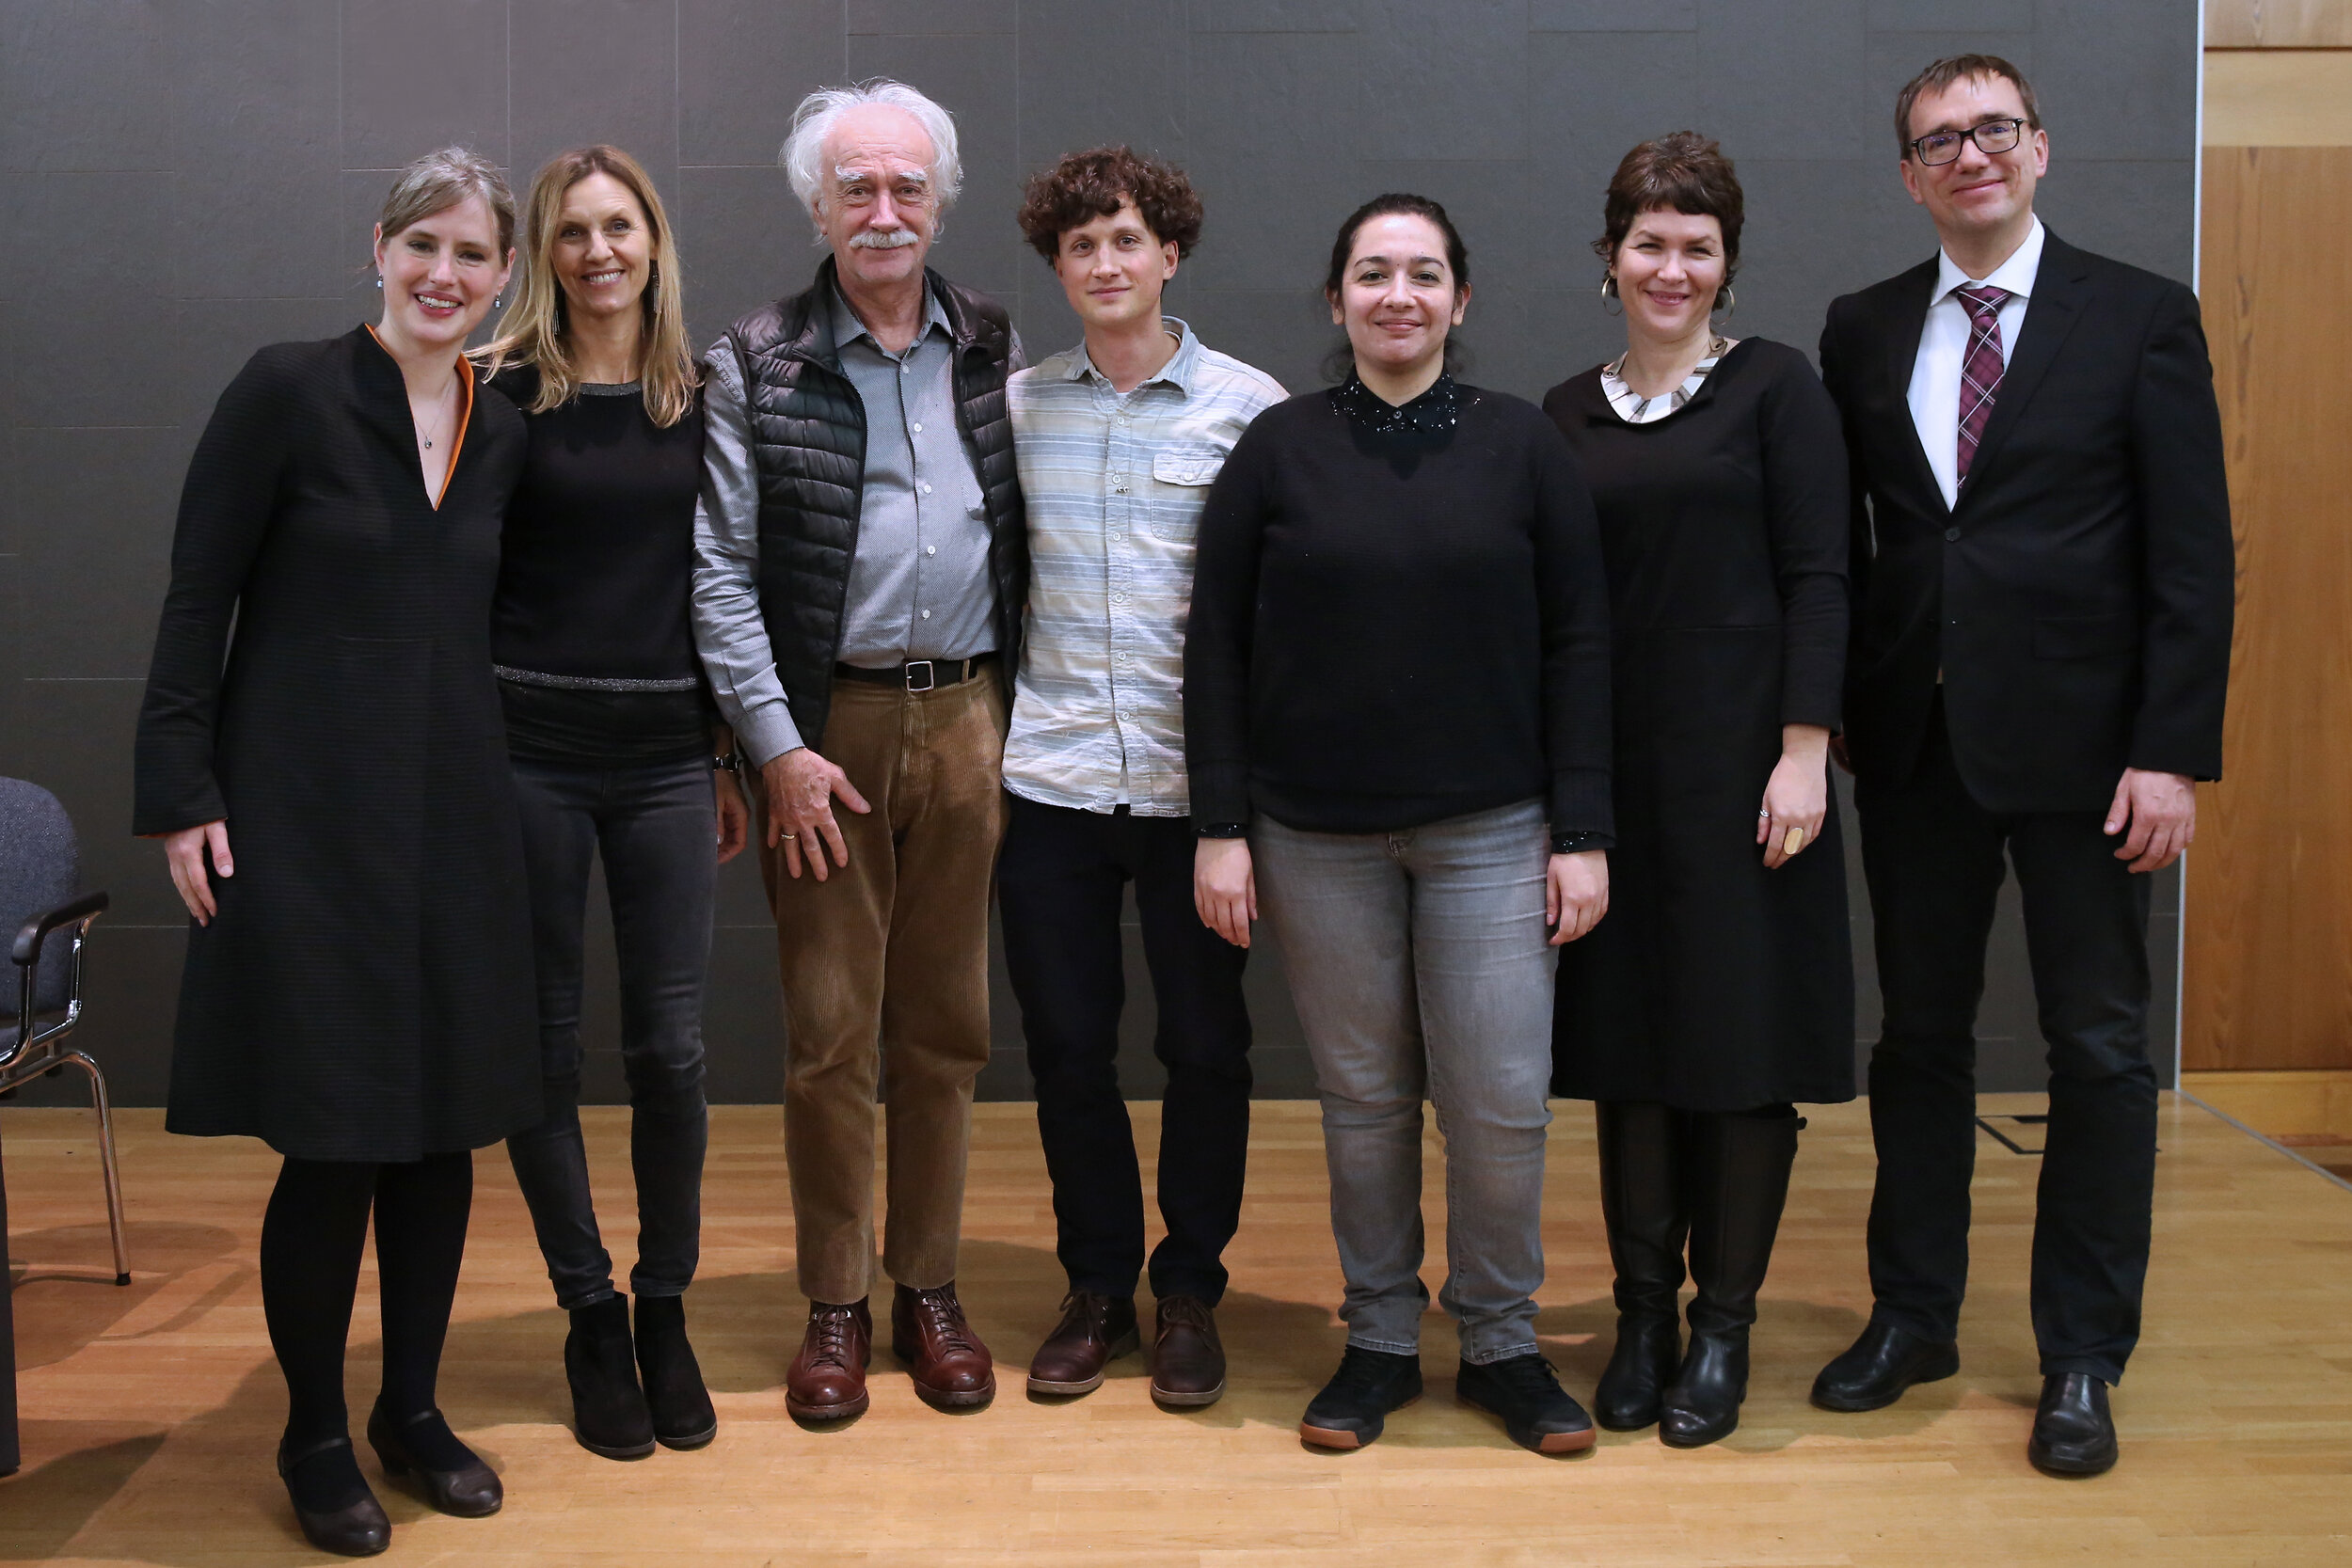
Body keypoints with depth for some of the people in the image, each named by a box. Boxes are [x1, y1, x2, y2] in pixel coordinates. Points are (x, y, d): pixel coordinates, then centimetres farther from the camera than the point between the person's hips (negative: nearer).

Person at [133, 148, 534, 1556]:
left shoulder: (502, 430, 9)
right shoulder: (288, 391, -6)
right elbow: (198, 603, -5)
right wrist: (182, 796, -9)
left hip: (455, 809, 5)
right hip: (305, 813, -5)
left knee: (445, 1130, 9)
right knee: (332, 1141, -1)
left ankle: (414, 1407, 27)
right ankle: (315, 1435, 19)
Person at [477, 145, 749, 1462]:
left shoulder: (701, 400, 8)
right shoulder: (504, 396, 0)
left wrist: (733, 760, 10)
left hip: (666, 758, 2)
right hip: (530, 754, -1)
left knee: (671, 1048, 2)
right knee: (545, 1044, 5)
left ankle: (666, 1308, 20)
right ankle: (590, 1316, 20)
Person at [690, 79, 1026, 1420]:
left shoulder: (995, 350, 9)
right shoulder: (755, 365, 0)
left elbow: (1029, 538, 10)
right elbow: (721, 571, -4)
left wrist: (1015, 713, 3)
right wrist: (779, 746, -9)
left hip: (965, 719, 2)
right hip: (826, 726, -2)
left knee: (947, 1021, 9)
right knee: (831, 1028, 3)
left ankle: (930, 1287, 23)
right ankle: (836, 1301, 18)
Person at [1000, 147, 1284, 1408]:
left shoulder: (1249, 406, 0)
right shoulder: (1014, 406, 7)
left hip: (1196, 779, -2)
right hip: (1049, 776, 2)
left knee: (1205, 1043, 6)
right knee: (1066, 1041, 8)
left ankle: (1190, 1292, 24)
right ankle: (1096, 1287, 26)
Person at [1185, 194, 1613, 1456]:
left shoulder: (1521, 444, 3)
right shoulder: (1278, 449, 2)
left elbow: (1576, 642, 3)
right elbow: (1216, 644, 2)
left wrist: (1582, 831, -2)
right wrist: (1220, 828, -3)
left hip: (1490, 828, 0)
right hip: (1317, 833, 0)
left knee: (1502, 1096, -1)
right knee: (1362, 1094, 8)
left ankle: (1501, 1340, 20)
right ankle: (1380, 1339, 25)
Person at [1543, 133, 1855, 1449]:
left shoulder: (1776, 387, 0)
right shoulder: (1568, 415, 11)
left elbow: (1818, 578, -5)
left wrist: (1804, 753, -13)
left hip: (1741, 766, -3)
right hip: (1609, 767, 4)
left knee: (1742, 1036, 2)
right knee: (1626, 1039, 7)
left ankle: (1724, 1327, 15)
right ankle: (1642, 1316, 20)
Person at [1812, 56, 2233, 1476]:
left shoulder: (2143, 318, -1)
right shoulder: (1863, 333, 8)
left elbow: (2192, 555, -5)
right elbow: (1843, 544, 8)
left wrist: (2172, 753, -12)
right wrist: (1828, 719, 1)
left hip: (2078, 743, -3)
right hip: (1914, 743, 3)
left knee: (2100, 1050, 5)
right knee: (1921, 1037, 12)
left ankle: (2083, 1359, 18)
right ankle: (1915, 1316, 27)